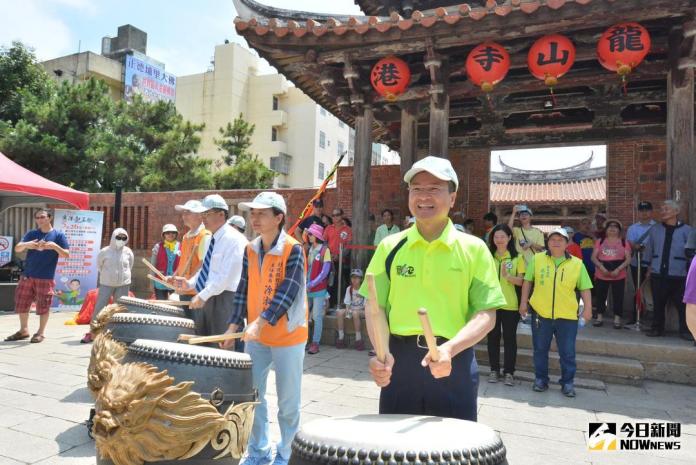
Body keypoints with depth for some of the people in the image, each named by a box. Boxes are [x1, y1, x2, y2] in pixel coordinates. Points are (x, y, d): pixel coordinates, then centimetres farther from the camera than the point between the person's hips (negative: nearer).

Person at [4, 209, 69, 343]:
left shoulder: (58, 234, -1)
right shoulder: (31, 234, 10)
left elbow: (66, 254, -5)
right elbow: (17, 249, 4)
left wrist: (54, 246, -23)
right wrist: (26, 244, -18)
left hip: (46, 277, -4)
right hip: (27, 275, 4)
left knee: (43, 306, 0)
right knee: (21, 303, 10)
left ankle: (40, 332, 13)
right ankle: (23, 330, 25)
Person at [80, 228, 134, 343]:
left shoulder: (128, 252, -2)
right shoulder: (105, 251, -7)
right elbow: (99, 265, 9)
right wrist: (107, 275, 10)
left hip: (123, 284, 1)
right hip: (106, 284, -1)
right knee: (99, 308, -2)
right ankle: (91, 333, 8)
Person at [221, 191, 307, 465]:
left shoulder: (293, 250, -14)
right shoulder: (250, 250, 4)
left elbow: (287, 293, -22)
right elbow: (243, 291, 7)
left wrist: (261, 322, -30)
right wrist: (234, 326, 1)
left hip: (288, 338, -5)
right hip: (256, 336, 6)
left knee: (288, 401, 8)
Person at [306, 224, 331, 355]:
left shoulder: (325, 250, -6)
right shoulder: (308, 250, 10)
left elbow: (325, 272, -11)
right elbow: (304, 269, 12)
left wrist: (311, 284, -16)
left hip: (319, 289, -5)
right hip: (306, 289, 6)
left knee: (317, 317, -2)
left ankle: (315, 343, 5)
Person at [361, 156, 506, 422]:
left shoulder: (473, 249, -1)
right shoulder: (390, 247, 3)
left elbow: (486, 314, -5)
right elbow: (376, 307, 4)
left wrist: (449, 349, -21)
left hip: (454, 363, -1)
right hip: (399, 361, 1)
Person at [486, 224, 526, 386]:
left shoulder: (517, 257, -1)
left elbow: (522, 281, -6)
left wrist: (507, 276, -23)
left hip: (510, 304, -2)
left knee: (510, 338, 4)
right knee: (493, 337, 9)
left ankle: (509, 372, 14)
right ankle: (494, 370, 19)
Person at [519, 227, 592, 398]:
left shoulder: (577, 263, -1)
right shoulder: (537, 259, 0)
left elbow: (585, 288, 3)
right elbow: (527, 281, 5)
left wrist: (588, 308, -5)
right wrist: (523, 302, 1)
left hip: (567, 315, 0)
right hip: (541, 313, 1)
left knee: (567, 352, 8)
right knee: (540, 349, 11)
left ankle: (568, 382, 24)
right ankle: (541, 379, 26)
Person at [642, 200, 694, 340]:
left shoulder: (686, 230, -2)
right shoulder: (655, 230, 6)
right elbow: (649, 249, 12)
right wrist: (648, 268, 11)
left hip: (679, 275, -2)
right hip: (658, 275, 2)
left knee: (682, 304, 3)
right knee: (658, 303, 9)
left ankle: (685, 331, 16)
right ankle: (657, 328, 20)